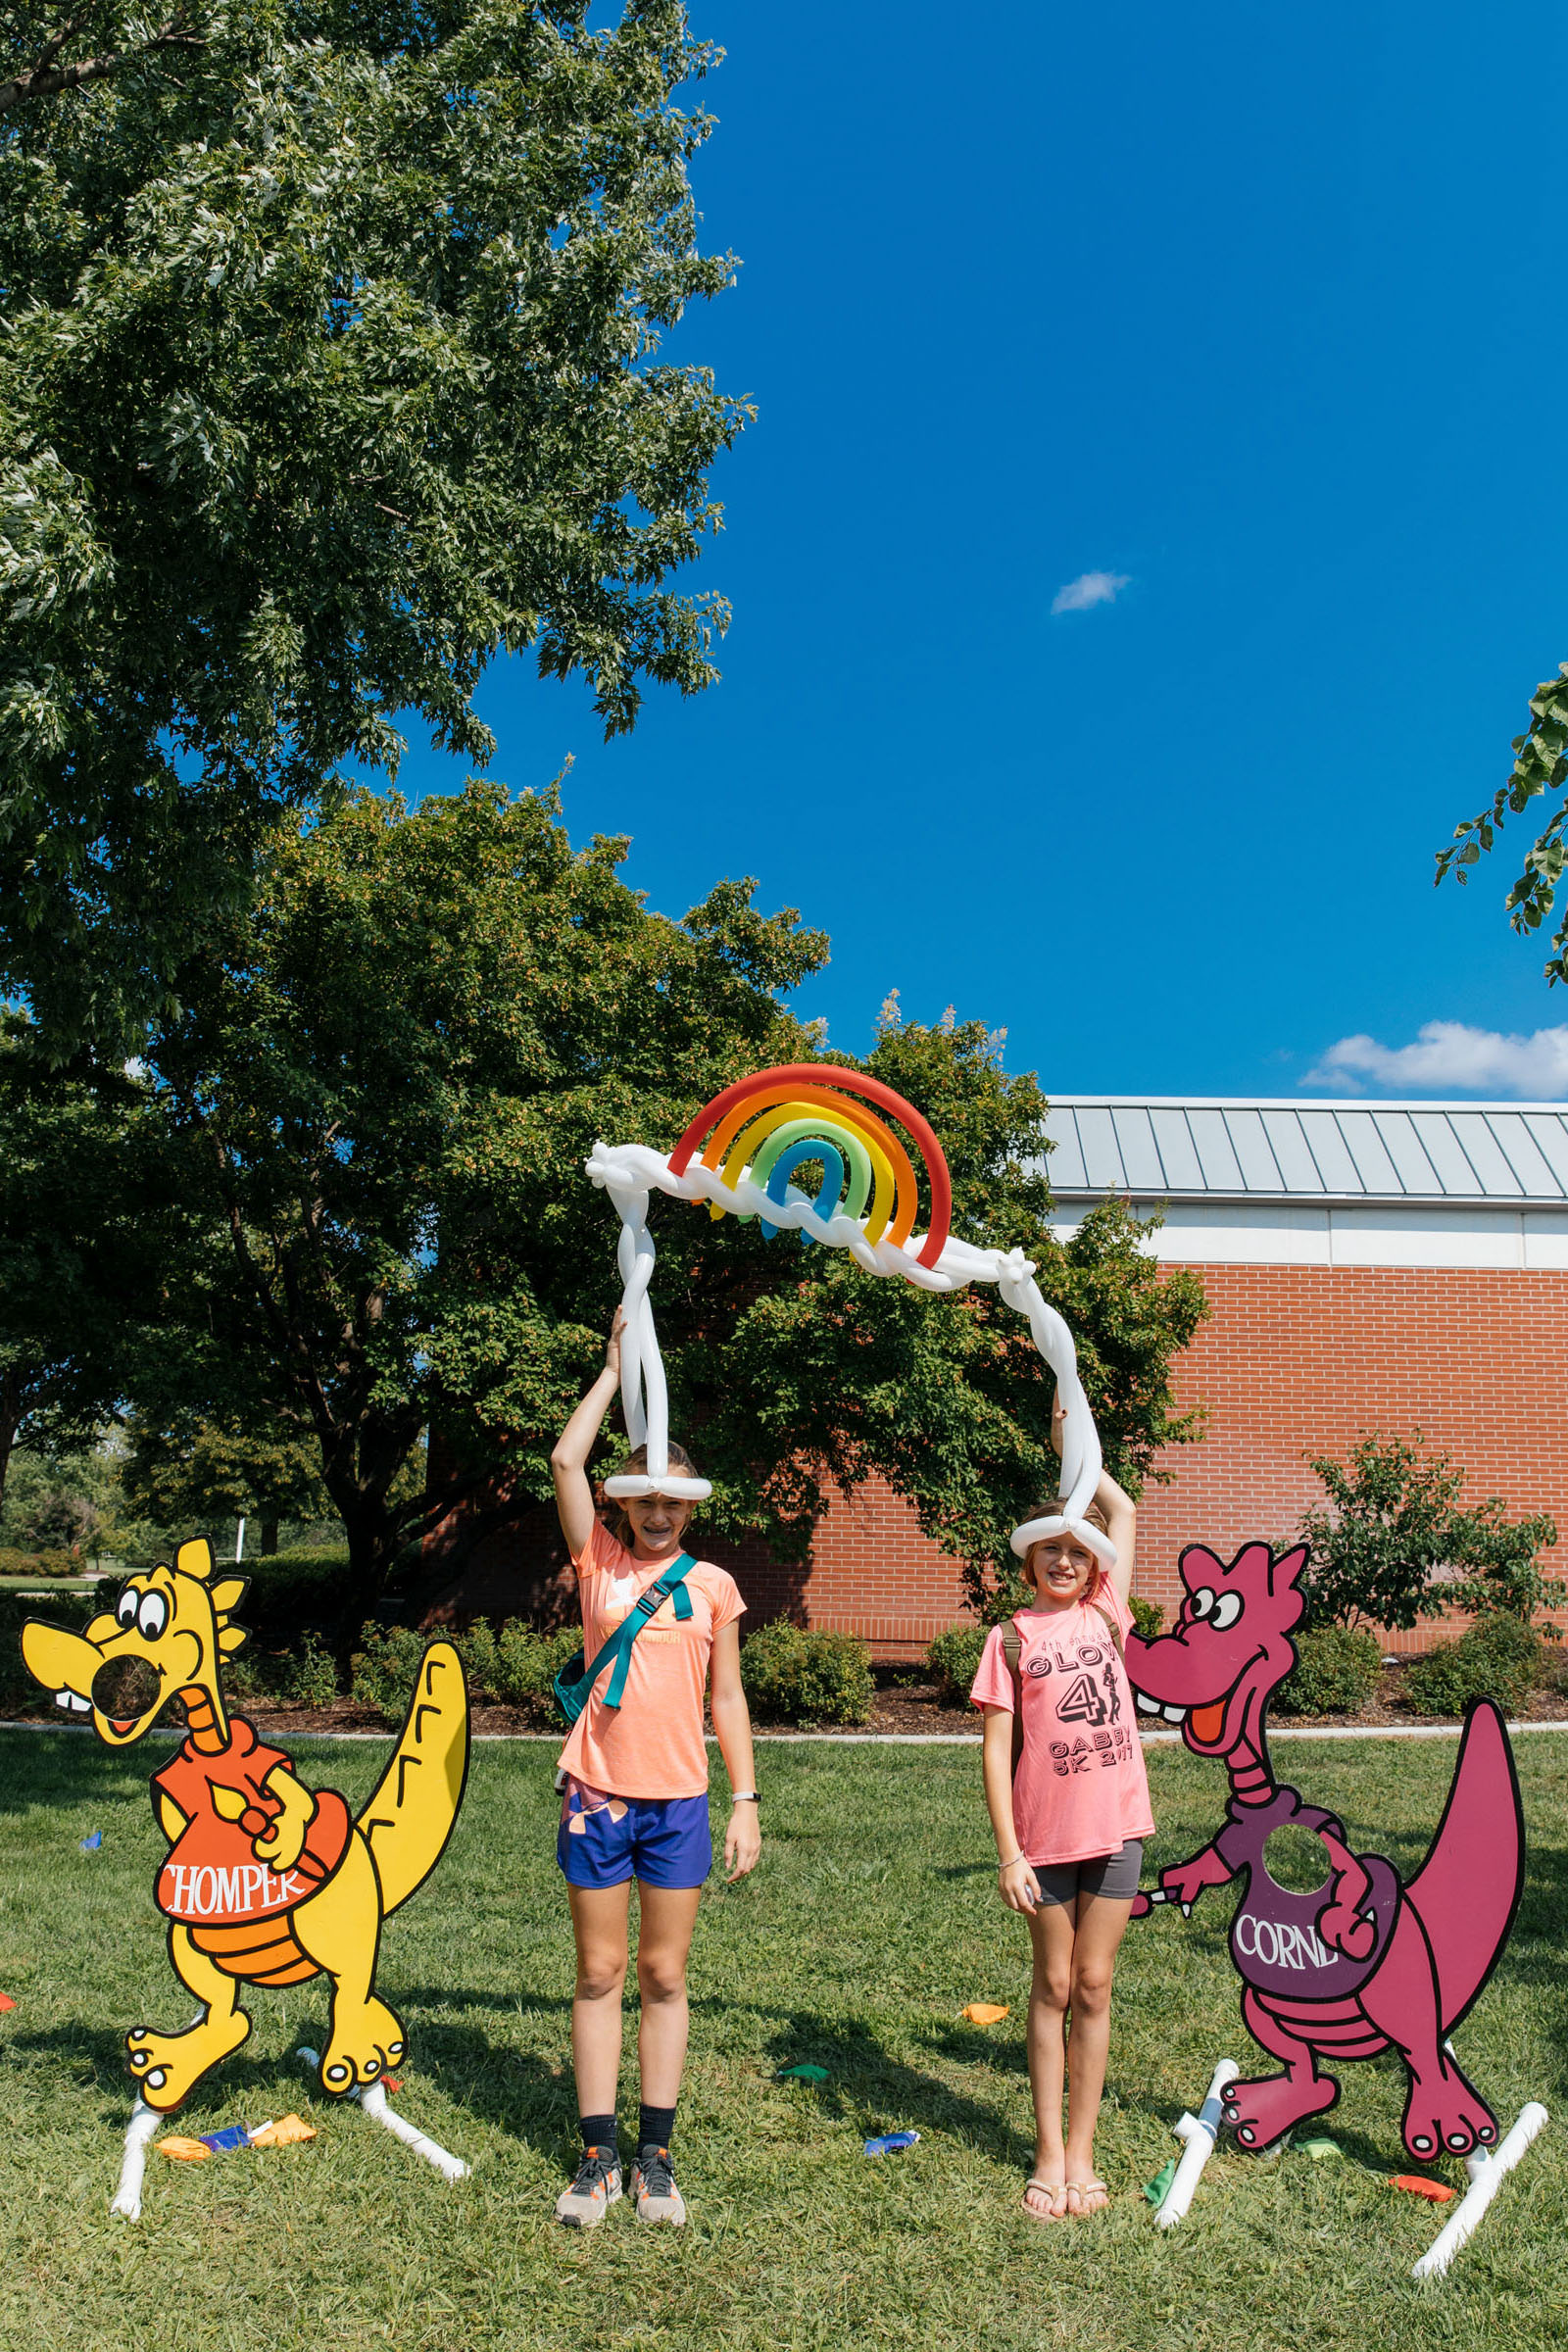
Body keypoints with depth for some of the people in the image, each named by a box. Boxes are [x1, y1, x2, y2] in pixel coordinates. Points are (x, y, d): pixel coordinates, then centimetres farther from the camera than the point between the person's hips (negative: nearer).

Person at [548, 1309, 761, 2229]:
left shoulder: (713, 1585, 4)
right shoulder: (599, 1561, 2)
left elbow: (728, 1697, 7)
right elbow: (566, 1460, -9)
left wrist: (746, 1801, 3)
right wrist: (617, 1367, -4)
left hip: (679, 1800, 1)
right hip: (598, 1794, 0)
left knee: (664, 1977, 9)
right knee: (599, 1974, 8)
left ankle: (656, 2157, 20)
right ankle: (598, 2158, 18)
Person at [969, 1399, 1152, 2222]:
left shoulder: (1105, 1613, 5)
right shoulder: (1012, 1637, -3)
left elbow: (1124, 1511, 9)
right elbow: (996, 1748, -5)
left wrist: (1072, 1444, 12)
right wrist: (1007, 1852, -9)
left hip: (1114, 1826, 2)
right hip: (1045, 1833, -2)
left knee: (1094, 1988, 10)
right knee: (1054, 1988, 10)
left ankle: (1082, 2149, 21)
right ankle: (1049, 2153, 20)